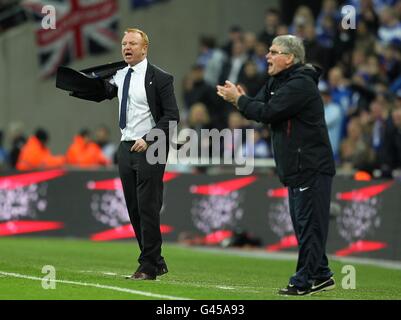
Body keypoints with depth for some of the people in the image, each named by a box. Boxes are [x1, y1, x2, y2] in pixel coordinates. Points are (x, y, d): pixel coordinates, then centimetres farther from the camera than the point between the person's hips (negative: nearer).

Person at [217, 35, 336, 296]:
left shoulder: (301, 85, -16)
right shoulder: (277, 82, 17)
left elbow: (267, 112, -22)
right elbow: (260, 107, 13)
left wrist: (239, 99, -10)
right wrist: (241, 99, -7)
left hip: (312, 168, -11)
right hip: (295, 169, 11)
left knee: (309, 225, -7)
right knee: (303, 225, 14)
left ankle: (304, 281, -6)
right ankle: (321, 276, 21)